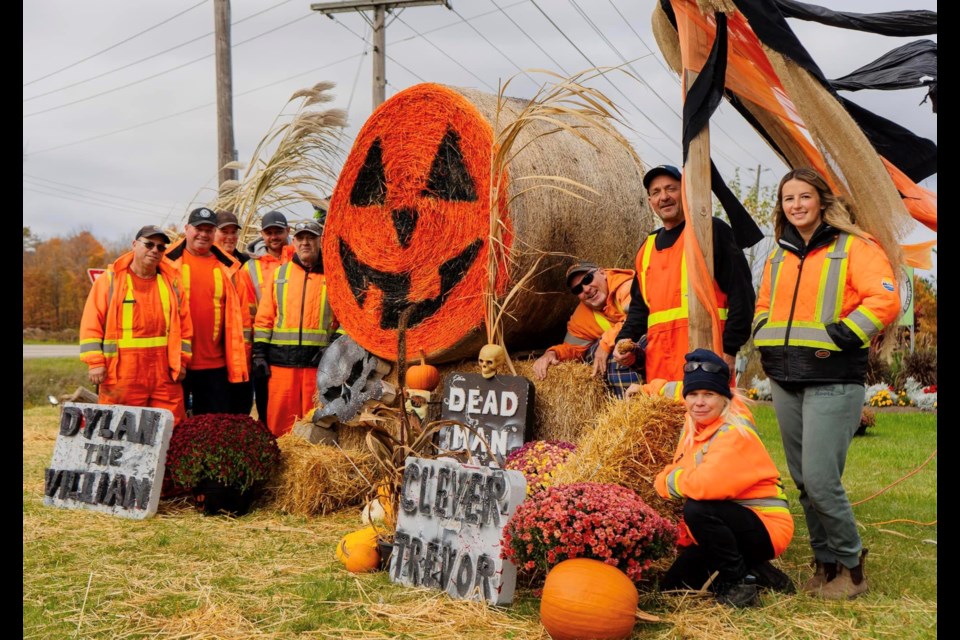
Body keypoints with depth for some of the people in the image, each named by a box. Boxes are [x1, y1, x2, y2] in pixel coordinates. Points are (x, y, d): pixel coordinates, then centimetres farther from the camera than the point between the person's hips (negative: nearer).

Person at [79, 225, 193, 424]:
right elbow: (92, 324, -1)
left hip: (164, 372, 3)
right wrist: (96, 362, -8)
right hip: (122, 374, -3)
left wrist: (181, 360, 7)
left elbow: (183, 325, 13)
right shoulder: (110, 279, 2)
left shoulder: (171, 281, 12)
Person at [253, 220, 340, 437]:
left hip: (319, 360, -1)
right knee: (280, 418, 2)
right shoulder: (279, 274, 13)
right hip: (281, 360, 2)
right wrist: (259, 353, 3)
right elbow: (264, 317, 11)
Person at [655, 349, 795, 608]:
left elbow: (707, 484, -38)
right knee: (672, 585, 7)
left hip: (765, 528, -9)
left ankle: (739, 581, -13)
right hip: (727, 526, 9)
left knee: (697, 509, -34)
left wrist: (667, 480, -21)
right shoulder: (694, 426, 1)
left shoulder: (735, 434, -24)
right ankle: (755, 573, 14)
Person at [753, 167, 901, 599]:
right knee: (803, 481, 10)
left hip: (832, 381, -7)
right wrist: (766, 338, 9)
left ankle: (850, 567, 8)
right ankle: (825, 562, 24)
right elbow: (764, 305, 26)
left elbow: (885, 301, -13)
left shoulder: (854, 248, -3)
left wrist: (840, 336, -16)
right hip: (785, 381, 7)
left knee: (820, 479, -11)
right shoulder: (779, 256, 16)